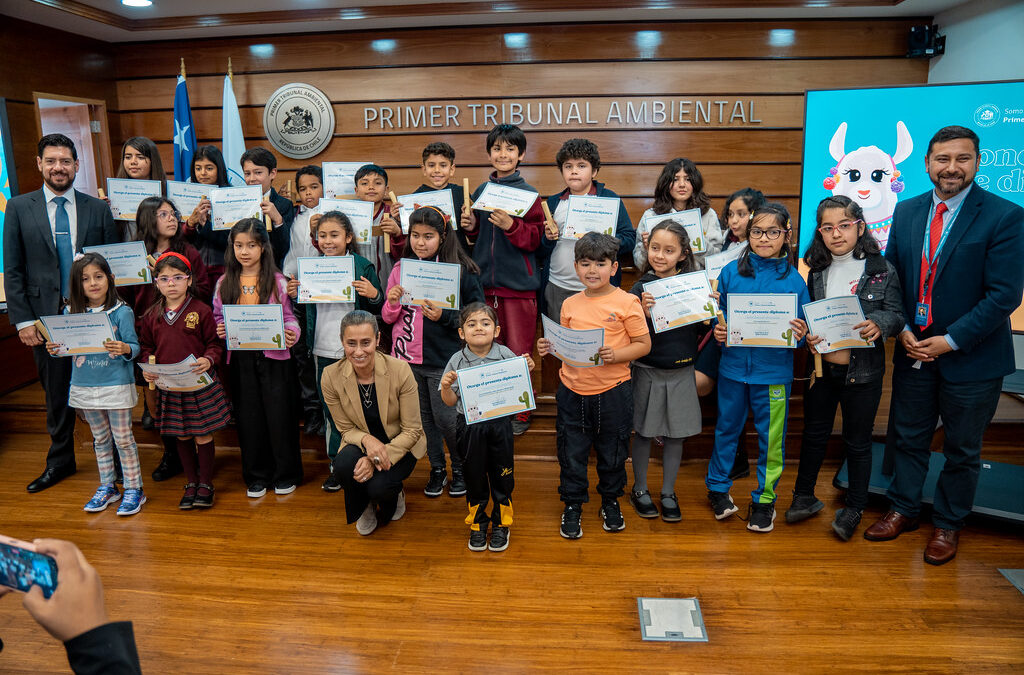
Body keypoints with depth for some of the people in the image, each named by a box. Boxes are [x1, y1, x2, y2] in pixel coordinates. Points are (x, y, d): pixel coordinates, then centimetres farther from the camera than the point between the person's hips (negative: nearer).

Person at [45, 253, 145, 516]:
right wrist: (56, 350, -12)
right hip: (84, 386, 5)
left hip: (116, 384, -5)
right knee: (100, 439, 17)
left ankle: (134, 489, 13)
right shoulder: (71, 313, 3)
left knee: (123, 438, 2)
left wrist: (125, 349, -31)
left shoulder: (122, 312, -9)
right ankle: (107, 487, 30)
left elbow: (134, 347, -10)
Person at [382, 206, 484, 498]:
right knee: (425, 418, 15)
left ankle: (460, 469, 26)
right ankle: (437, 469, 32)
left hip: (443, 359, -4)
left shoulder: (461, 271, -9)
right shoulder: (400, 269, 4)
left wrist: (444, 315, -20)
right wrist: (392, 302, -12)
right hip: (407, 357, 4)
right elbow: (388, 318, 9)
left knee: (446, 419, 2)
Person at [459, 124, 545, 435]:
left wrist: (510, 225, -24)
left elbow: (535, 240, -10)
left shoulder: (529, 194, -3)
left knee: (518, 353, 1)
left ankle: (521, 413, 17)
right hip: (484, 282, 5)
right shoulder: (479, 192, 11)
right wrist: (470, 229, -1)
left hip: (518, 284, -4)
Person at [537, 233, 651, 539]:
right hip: (573, 390, 3)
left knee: (612, 451, 13)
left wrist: (615, 355, -21)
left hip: (612, 391, -3)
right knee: (572, 452, 10)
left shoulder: (626, 302, -7)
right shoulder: (570, 304, 6)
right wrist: (550, 348, -4)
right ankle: (572, 505, 29)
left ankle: (611, 502, 36)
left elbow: (643, 344, -6)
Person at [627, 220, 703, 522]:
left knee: (675, 435, 10)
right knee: (644, 433, 9)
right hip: (647, 370, -2)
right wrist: (643, 312, -28)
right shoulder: (641, 288, -8)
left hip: (681, 371, 2)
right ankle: (639, 490, 28)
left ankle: (668, 493, 27)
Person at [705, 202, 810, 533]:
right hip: (734, 366, 1)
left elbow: (802, 327, 2)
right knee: (727, 428, 15)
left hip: (774, 372, -1)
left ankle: (765, 498, 27)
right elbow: (719, 314, 8)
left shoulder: (793, 279, -3)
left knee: (771, 438, 8)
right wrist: (718, 332, -11)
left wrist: (801, 334, -19)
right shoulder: (731, 272, 0)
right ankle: (718, 486, 34)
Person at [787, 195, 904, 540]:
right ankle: (805, 496, 32)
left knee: (857, 442, 10)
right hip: (822, 367, 3)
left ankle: (854, 508, 27)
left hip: (863, 372, -3)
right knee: (814, 433, 15)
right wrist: (806, 334, -12)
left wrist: (879, 324, -26)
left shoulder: (882, 270, -5)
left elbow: (897, 314, -5)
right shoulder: (817, 272, 3)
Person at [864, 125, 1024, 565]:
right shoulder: (906, 212, 2)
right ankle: (904, 509, 36)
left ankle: (948, 525, 32)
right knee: (908, 437, 17)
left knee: (962, 450, 13)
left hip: (971, 359, -4)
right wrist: (902, 329, -7)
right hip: (914, 350, 4)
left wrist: (950, 341, -19)